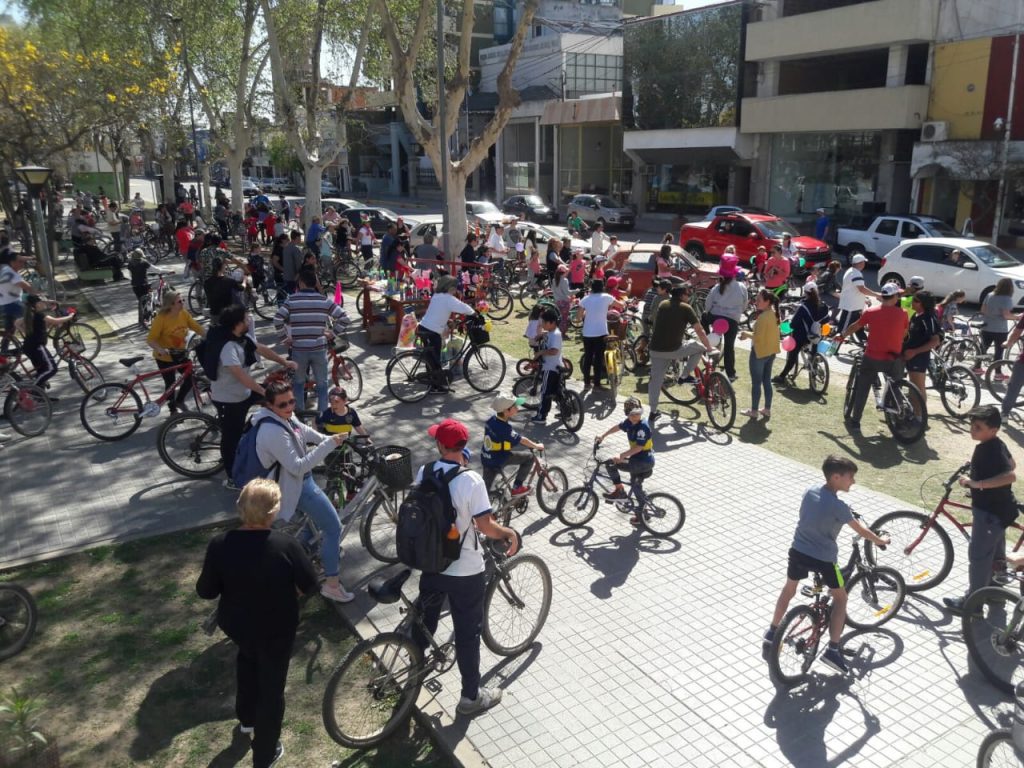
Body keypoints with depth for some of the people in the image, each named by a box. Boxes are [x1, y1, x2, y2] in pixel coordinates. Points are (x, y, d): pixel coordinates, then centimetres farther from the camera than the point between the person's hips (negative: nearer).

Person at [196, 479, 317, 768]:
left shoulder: (220, 544, -20)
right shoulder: (287, 546, -27)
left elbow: (206, 591, -9)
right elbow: (310, 586, -14)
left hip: (235, 624, 3)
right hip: (277, 630, -3)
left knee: (248, 657, 36)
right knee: (271, 687, 17)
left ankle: (246, 718, 51)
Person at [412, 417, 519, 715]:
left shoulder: (424, 472, -7)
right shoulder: (471, 480, -24)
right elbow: (486, 527, -23)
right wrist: (511, 533, -4)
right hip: (465, 571, -5)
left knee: (424, 618, 27)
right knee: (467, 632, 10)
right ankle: (471, 696, 24)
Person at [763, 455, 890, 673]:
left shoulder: (810, 490, 0)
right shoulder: (838, 506, -19)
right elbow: (860, 529, -7)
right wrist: (880, 540, 13)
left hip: (798, 550, 6)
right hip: (823, 558, -6)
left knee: (789, 589, 26)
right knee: (840, 598, 15)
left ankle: (772, 634, 33)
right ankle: (833, 649, 10)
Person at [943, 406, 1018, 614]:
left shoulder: (990, 451, -28)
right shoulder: (996, 445, 3)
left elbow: (1011, 475, -40)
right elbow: (1011, 464, 21)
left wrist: (976, 483, -41)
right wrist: (978, 467, 23)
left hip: (991, 512, -10)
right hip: (997, 507, 10)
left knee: (978, 555, 1)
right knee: (995, 552, 26)